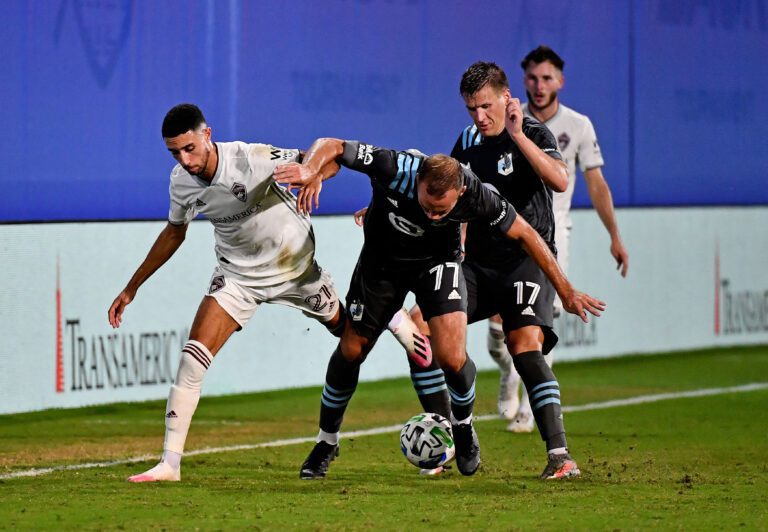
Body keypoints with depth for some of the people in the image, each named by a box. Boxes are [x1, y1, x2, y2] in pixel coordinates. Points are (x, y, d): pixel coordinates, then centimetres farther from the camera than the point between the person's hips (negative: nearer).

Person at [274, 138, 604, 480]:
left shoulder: (475, 196, -32)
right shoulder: (394, 169, -36)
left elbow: (524, 234, -17)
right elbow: (330, 145, -27)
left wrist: (566, 292, -11)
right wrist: (309, 170, -51)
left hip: (438, 260, -1)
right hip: (382, 259, 1)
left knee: (451, 358, -19)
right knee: (351, 352, 4)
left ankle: (463, 426, 14)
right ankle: (326, 443, 27)